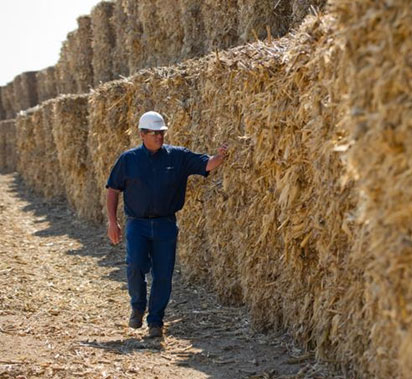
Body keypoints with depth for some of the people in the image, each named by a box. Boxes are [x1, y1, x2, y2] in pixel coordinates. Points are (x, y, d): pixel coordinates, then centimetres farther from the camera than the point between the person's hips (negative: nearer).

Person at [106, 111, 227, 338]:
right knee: (136, 265, -19)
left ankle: (155, 321, 14)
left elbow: (206, 165, -4)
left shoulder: (178, 156, 3)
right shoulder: (128, 159, 2)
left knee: (163, 274, 0)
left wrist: (219, 157, -26)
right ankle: (138, 306, 8)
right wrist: (112, 222, 1)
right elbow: (113, 189, 7)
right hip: (137, 224, -1)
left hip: (165, 225, 1)